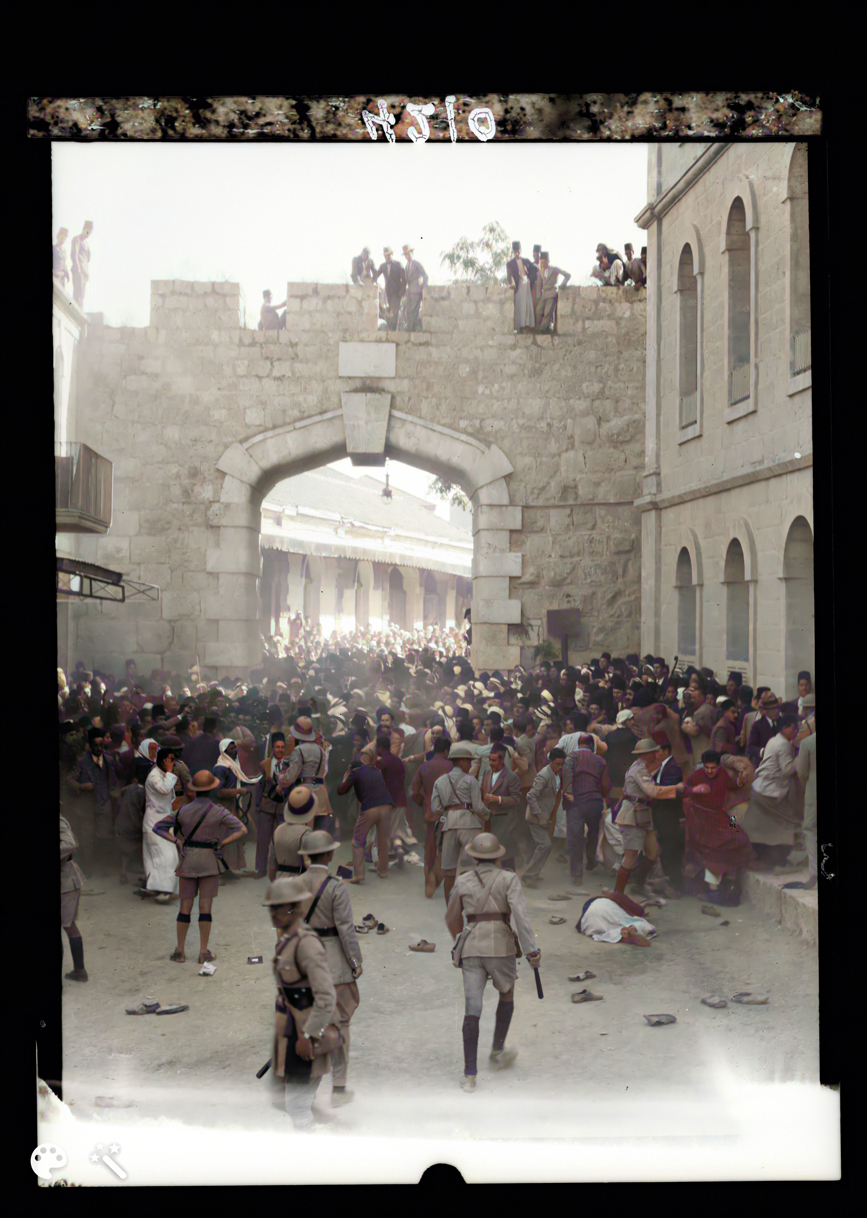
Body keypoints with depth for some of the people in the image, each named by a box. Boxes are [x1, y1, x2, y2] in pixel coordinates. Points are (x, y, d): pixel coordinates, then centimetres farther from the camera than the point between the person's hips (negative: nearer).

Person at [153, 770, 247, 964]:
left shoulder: (183, 811, -3)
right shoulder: (219, 812, -8)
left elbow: (158, 827, 2)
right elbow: (242, 830, -11)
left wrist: (177, 841, 0)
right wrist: (221, 843, -5)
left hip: (187, 860, 1)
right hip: (209, 861, -1)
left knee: (185, 907, 9)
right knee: (205, 908, 4)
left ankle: (179, 951, 14)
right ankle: (204, 952, 9)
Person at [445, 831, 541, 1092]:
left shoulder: (462, 882, 7)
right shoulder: (509, 879, -1)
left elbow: (452, 918, 17)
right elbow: (520, 914, -14)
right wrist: (531, 950, -16)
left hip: (472, 950, 1)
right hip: (500, 948, -1)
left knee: (472, 1011, 1)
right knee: (507, 994, 26)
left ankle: (470, 1074, -5)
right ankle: (497, 1051, 33)